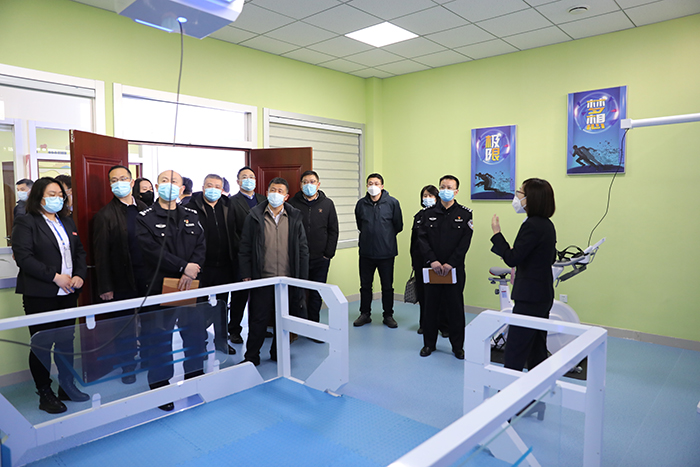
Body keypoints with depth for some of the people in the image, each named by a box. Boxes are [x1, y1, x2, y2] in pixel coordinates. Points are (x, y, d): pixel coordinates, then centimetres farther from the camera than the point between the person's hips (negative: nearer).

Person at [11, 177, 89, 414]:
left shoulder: (67, 222, 15)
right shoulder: (25, 223, -5)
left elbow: (79, 251, 14)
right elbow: (23, 257, -15)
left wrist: (79, 275, -3)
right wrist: (55, 277, -18)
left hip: (68, 293, 6)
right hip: (40, 295, -6)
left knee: (67, 341, 12)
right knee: (42, 344, 4)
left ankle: (67, 387, 24)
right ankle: (45, 394, 16)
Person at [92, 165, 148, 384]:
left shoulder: (145, 210, 7)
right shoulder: (105, 215, -4)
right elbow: (101, 253, -5)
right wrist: (105, 287, -9)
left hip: (148, 277, 3)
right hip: (123, 281, -3)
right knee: (125, 327, 9)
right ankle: (128, 367, 25)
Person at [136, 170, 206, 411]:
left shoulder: (191, 216, 11)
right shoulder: (146, 218, -2)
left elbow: (201, 246, 2)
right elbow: (153, 251, -14)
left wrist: (191, 272, -14)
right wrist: (183, 266, -18)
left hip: (190, 285, 4)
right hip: (160, 286, -3)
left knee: (196, 335, 12)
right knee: (159, 340, 7)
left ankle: (195, 380, 30)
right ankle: (160, 388, 22)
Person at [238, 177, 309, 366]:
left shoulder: (294, 217, 4)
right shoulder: (255, 216, 0)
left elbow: (303, 249, 5)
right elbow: (245, 248, 1)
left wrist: (302, 277, 1)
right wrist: (246, 275, -4)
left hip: (288, 280, 2)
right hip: (262, 279, -2)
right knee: (258, 319, 6)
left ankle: (278, 354, 30)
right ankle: (251, 357, 22)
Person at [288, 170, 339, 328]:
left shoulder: (327, 204, 6)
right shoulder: (293, 203, 2)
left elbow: (333, 231, 6)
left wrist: (328, 254, -1)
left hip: (320, 258, 1)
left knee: (316, 294, 8)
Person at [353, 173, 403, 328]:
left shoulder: (392, 203, -5)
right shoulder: (361, 204, 2)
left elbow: (398, 226, 5)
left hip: (386, 252, -2)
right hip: (366, 252, 2)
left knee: (387, 286, 8)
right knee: (365, 285, 11)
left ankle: (388, 315, 22)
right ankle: (365, 314, 25)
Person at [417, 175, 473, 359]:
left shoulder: (465, 214, 2)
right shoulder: (428, 214, 6)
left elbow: (465, 242, -5)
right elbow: (422, 239, 0)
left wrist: (451, 263, -15)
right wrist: (432, 260, -13)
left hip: (455, 269, -1)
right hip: (432, 269, 2)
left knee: (455, 307, 5)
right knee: (431, 306, 9)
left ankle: (457, 346, 20)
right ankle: (429, 343, 23)